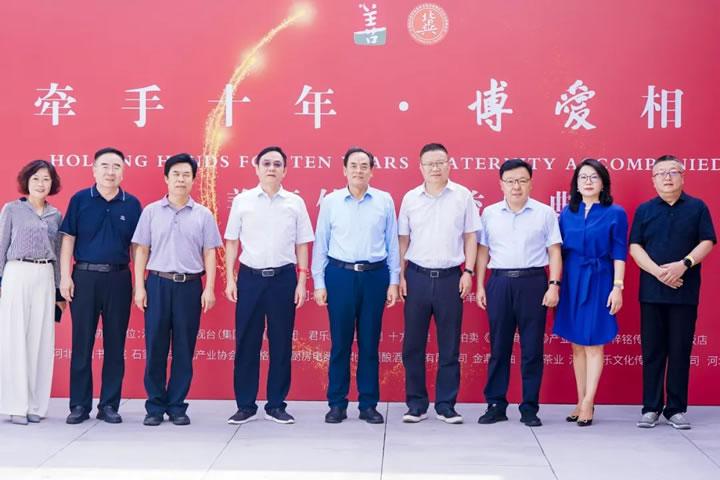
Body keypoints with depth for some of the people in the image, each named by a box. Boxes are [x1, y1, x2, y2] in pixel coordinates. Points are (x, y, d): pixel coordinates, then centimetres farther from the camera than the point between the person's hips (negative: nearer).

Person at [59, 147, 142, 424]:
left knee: (115, 345, 5)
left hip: (119, 279, 1)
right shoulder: (79, 200, 2)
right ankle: (79, 405, 12)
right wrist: (65, 277, -5)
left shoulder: (132, 204, 5)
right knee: (82, 344, 3)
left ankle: (109, 405, 14)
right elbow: (68, 240, 2)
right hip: (84, 277, -1)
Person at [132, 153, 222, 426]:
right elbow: (142, 250, 6)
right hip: (157, 283, 0)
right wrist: (139, 287, -1)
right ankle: (155, 406, 11)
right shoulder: (151, 211, 5)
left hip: (190, 285, 0)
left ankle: (177, 406, 13)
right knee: (155, 347, 2)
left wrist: (209, 289, -3)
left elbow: (209, 254, 5)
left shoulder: (203, 215, 5)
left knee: (184, 349, 4)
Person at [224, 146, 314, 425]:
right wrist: (230, 279, 0)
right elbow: (232, 242, 7)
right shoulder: (242, 201, 3)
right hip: (250, 276, 0)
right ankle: (245, 405, 14)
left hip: (283, 277, 0)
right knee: (246, 343, 4)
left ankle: (276, 405, 16)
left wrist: (302, 282, 1)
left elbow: (302, 245, 6)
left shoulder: (295, 202, 4)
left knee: (281, 344, 5)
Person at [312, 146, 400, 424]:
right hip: (340, 275, -1)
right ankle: (337, 404, 13)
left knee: (370, 342, 6)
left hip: (375, 275, 1)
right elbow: (320, 244, 5)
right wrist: (318, 283, 1)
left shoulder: (385, 201, 4)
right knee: (340, 342, 3)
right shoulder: (331, 201, 3)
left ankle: (369, 404, 15)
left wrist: (394, 280, 4)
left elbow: (392, 243, 7)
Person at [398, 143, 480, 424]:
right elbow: (404, 239, 8)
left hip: (450, 277, -1)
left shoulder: (462, 196, 1)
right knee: (413, 344, 5)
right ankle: (416, 403, 16)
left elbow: (470, 236, 4)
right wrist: (401, 276, 3)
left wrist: (468, 272, -3)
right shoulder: (410, 198, 5)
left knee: (449, 346, 5)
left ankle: (446, 404, 15)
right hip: (417, 276, 1)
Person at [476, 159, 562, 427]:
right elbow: (483, 251, 11)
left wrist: (554, 285, -6)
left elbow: (554, 252, 3)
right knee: (498, 347, 6)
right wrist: (480, 286, 6)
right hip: (499, 282, 1)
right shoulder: (489, 213, 8)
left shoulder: (545, 213, 3)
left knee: (532, 348, 2)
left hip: (533, 281, -1)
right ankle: (496, 404, 14)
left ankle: (530, 408, 11)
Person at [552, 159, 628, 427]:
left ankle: (588, 403, 3)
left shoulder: (615, 213, -2)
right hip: (571, 283, 4)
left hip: (598, 283, -4)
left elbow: (619, 253, -4)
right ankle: (581, 402, 15)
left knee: (593, 344, -1)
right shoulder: (567, 214, 8)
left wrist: (617, 286, -10)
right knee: (576, 344, 8)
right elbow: (559, 251, 9)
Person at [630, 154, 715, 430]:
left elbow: (707, 242, 0)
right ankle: (651, 408, 10)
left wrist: (684, 264, -16)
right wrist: (658, 271, -13)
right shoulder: (644, 210, 8)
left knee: (680, 352, 2)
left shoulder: (697, 208, 5)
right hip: (651, 291, 1)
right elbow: (635, 246, 2)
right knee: (652, 352, 3)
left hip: (685, 292, -1)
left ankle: (676, 409, 10)